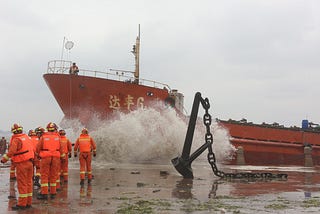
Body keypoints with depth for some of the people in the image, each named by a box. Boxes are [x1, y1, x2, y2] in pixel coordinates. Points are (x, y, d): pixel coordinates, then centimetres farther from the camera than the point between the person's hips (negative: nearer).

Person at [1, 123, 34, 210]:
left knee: (22, 184, -3)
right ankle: (28, 202, 16)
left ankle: (22, 204, 0)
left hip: (21, 164, -7)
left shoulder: (16, 140, -14)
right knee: (28, 182, 11)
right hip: (29, 162, 7)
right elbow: (31, 149, 15)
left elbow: (11, 151, -25)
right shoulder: (27, 137, 8)